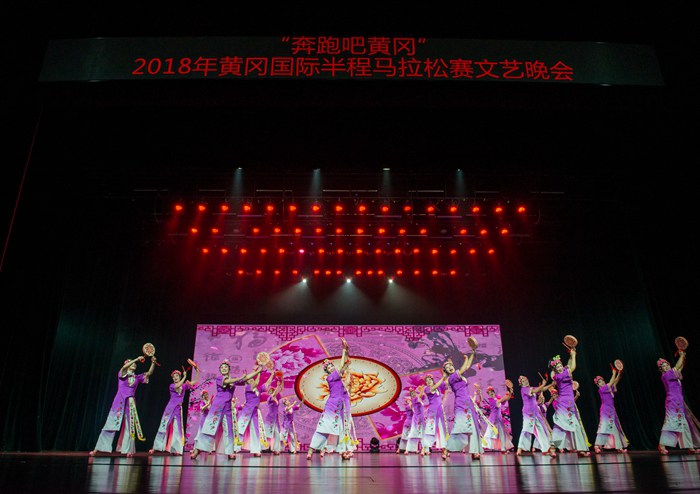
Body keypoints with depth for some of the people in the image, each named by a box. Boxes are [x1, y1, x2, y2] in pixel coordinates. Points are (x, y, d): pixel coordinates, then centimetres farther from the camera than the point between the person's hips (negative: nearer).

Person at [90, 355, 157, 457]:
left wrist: (153, 363, -10)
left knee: (130, 427, 1)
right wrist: (136, 359, -25)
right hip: (119, 402, -3)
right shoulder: (122, 374, 2)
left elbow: (149, 373, 6)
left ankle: (128, 450, 4)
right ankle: (97, 449, 1)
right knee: (111, 425, -5)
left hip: (131, 404, 4)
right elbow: (124, 367, -19)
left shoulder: (137, 377, 12)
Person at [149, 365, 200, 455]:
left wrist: (197, 371, -2)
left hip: (179, 409, 3)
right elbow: (177, 386, -22)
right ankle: (155, 448, 0)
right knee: (164, 426, -3)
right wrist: (185, 377, -18)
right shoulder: (172, 385, 1)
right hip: (170, 408, -3)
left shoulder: (184, 386, 10)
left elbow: (195, 381, 9)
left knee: (177, 429, 1)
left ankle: (175, 449, 1)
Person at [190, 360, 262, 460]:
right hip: (217, 405, -4)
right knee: (209, 426, -10)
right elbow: (227, 381, -19)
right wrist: (241, 378, -15)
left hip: (227, 407, 4)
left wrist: (258, 371, 5)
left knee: (228, 429, 5)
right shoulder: (219, 378, 0)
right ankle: (197, 449, -10)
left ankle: (230, 452, 9)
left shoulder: (234, 379, 13)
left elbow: (247, 377, 10)